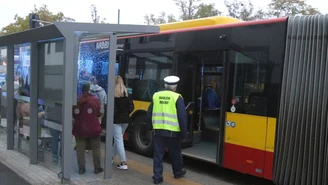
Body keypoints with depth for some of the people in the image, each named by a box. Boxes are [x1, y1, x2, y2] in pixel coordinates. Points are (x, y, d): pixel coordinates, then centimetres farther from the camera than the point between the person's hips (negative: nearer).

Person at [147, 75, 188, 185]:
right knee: (175, 154, 17)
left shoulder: (156, 96, 5)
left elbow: (149, 113, 10)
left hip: (158, 130, 3)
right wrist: (184, 132, -2)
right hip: (172, 132, -2)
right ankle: (178, 172, 36)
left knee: (158, 155, 10)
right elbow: (182, 116, -9)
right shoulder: (177, 97, -7)